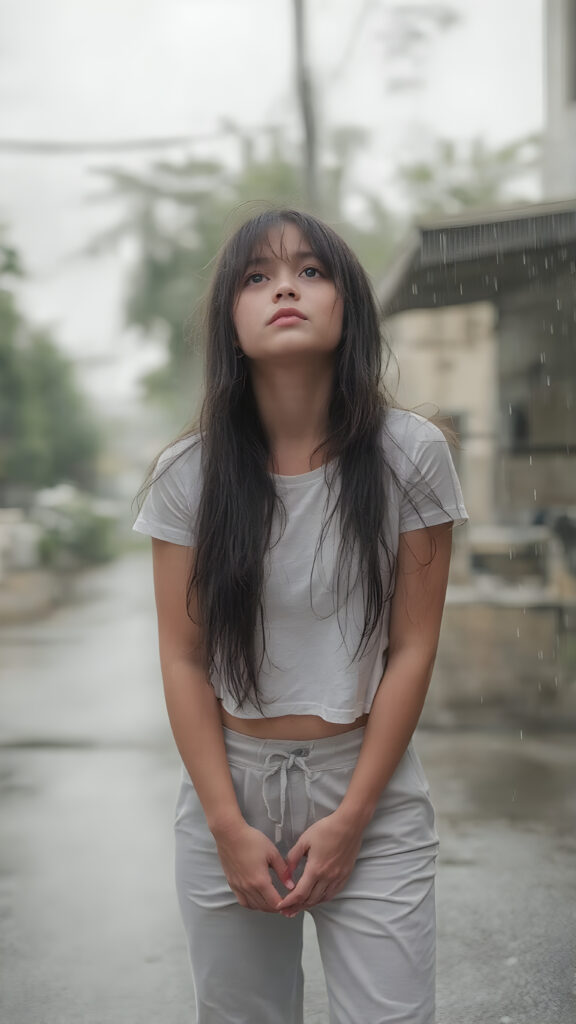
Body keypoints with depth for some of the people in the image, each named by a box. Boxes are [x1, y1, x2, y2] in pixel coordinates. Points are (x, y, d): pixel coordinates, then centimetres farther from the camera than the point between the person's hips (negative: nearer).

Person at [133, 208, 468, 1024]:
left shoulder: (410, 455, -8)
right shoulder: (190, 474, -5)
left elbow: (412, 649, -7)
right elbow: (184, 659, -3)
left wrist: (352, 817, -9)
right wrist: (229, 824, -8)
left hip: (372, 786, -1)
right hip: (228, 783, 1)